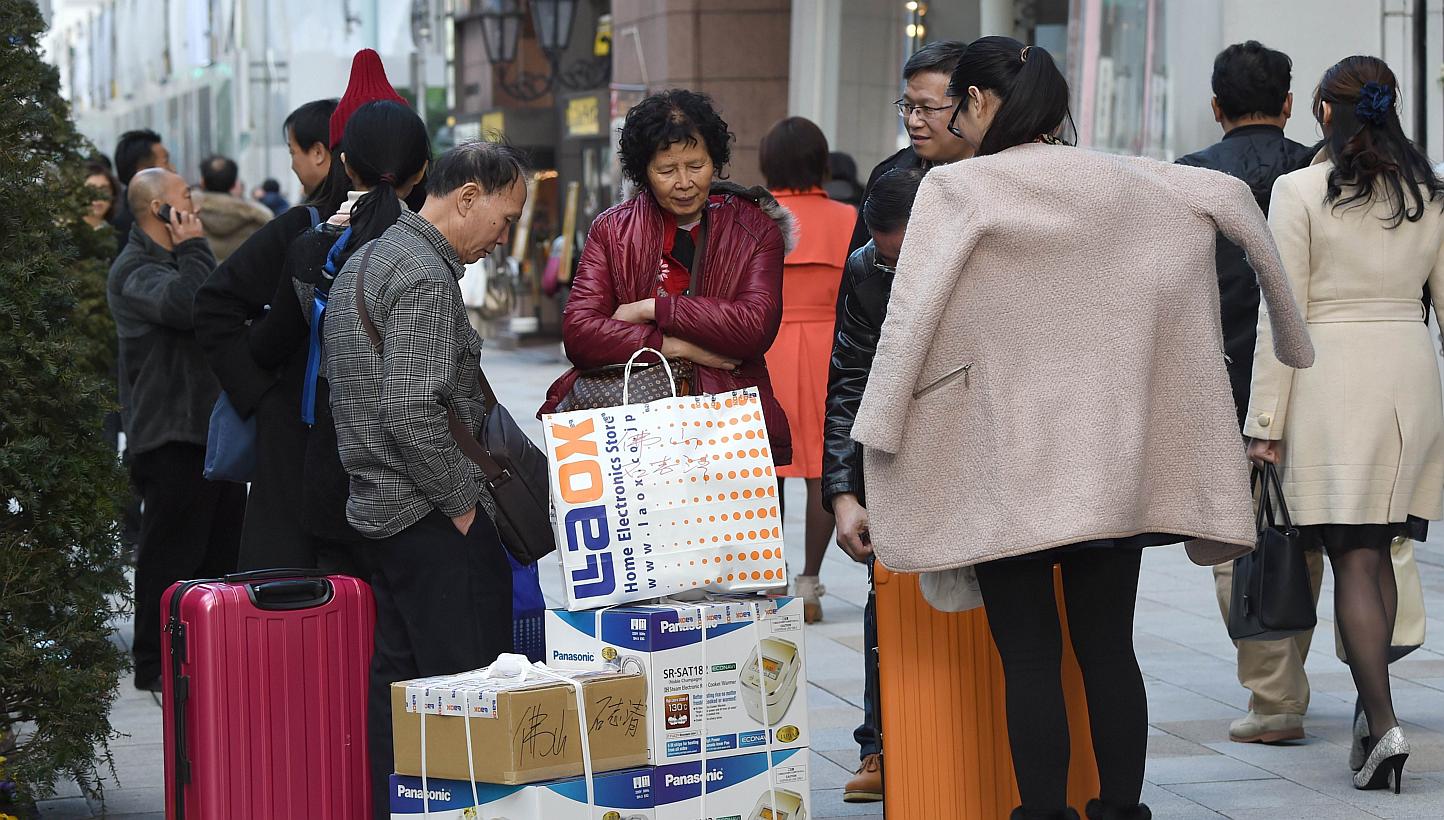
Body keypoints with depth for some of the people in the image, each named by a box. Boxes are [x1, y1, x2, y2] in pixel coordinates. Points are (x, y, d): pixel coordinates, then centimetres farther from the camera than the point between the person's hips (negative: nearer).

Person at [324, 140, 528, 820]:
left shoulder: (365, 260, 16)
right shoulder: (426, 277, -16)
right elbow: (414, 413, -25)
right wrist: (461, 501, -14)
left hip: (375, 506, 10)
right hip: (433, 520, -10)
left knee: (396, 681, 12)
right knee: (469, 686, -7)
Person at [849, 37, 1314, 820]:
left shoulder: (958, 189, -8)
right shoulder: (1118, 182, 5)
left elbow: (909, 321, -12)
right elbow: (1232, 196, 9)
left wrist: (876, 439, -7)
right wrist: (1285, 321, 20)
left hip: (1012, 471, -4)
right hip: (1113, 463, 4)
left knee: (1029, 659, -1)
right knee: (1108, 650, 8)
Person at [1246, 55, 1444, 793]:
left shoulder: (1301, 191, -7)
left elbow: (1282, 314, -8)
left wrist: (1265, 420, -4)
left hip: (1332, 382, -4)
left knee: (1353, 558, -3)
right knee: (1378, 550, 15)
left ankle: (1383, 723, -14)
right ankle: (1372, 705, 20)